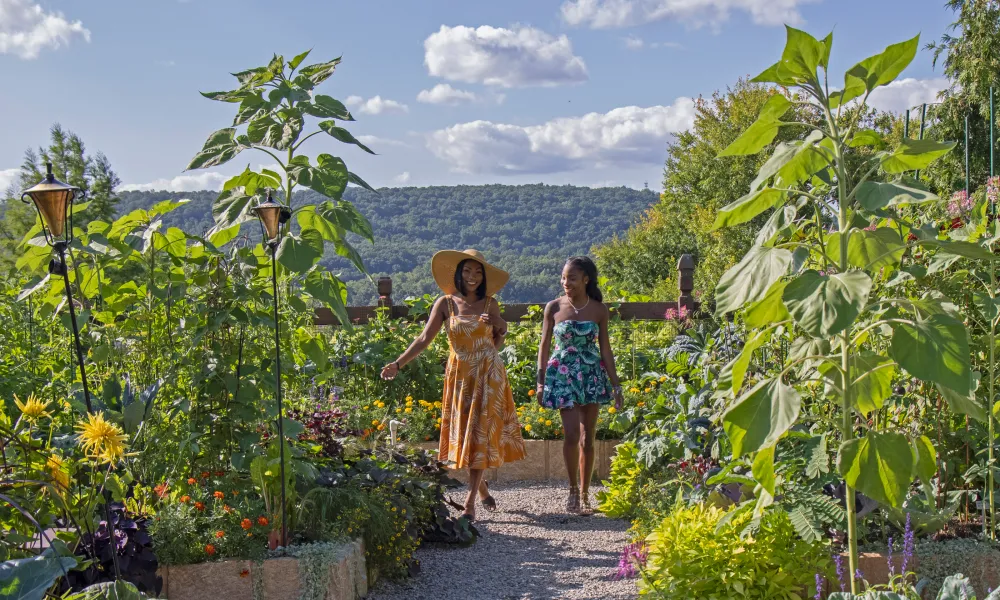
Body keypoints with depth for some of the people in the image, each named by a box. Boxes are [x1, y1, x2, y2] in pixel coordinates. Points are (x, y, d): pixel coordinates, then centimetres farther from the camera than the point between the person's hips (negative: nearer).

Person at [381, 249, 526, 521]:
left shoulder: (489, 304, 1)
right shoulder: (446, 304, -2)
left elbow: (502, 330, 18)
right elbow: (424, 338, -8)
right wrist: (398, 364, -18)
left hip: (488, 376, -1)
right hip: (460, 375, 1)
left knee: (481, 436, -6)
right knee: (463, 435, 7)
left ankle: (470, 502, -5)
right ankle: (483, 489, 29)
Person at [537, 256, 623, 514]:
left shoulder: (599, 310, 0)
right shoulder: (554, 307, -2)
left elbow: (605, 349, 5)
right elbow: (544, 346, 4)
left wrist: (615, 385, 4)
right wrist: (540, 381, 2)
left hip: (592, 375, 1)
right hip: (563, 375, -1)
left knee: (588, 438, 5)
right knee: (571, 434, -12)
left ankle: (584, 495, 16)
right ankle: (573, 489, 7)